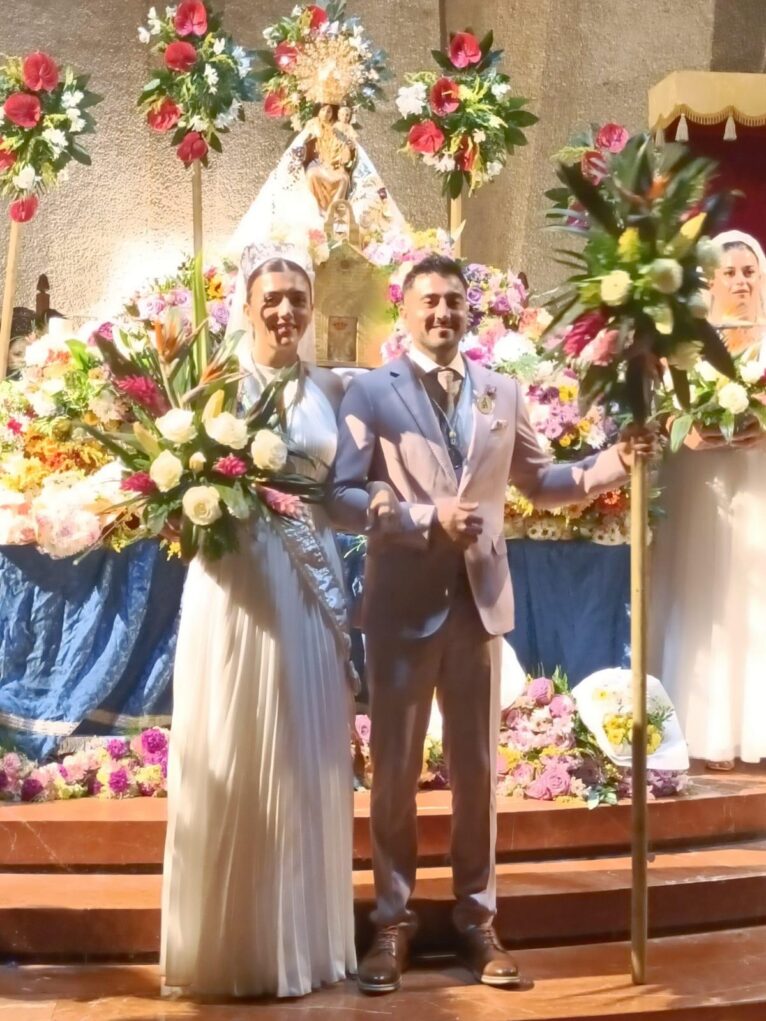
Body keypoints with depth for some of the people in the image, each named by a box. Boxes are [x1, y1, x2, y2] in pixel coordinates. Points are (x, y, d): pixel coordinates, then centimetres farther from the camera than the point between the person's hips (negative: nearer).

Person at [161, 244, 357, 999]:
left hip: (310, 586, 4)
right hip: (235, 585, -3)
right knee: (231, 764, 1)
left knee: (305, 764, 9)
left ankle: (302, 940, 22)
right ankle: (231, 946, 14)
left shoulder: (330, 390, 11)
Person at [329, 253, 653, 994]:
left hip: (479, 600, 3)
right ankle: (393, 919, 20)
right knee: (395, 768, 6)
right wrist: (426, 519, -18)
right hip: (403, 605, -3)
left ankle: (476, 917, 22)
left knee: (477, 766, 10)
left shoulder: (501, 394, 10)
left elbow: (539, 483, 14)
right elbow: (341, 498, -8)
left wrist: (615, 461, 0)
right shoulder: (370, 392, -1)